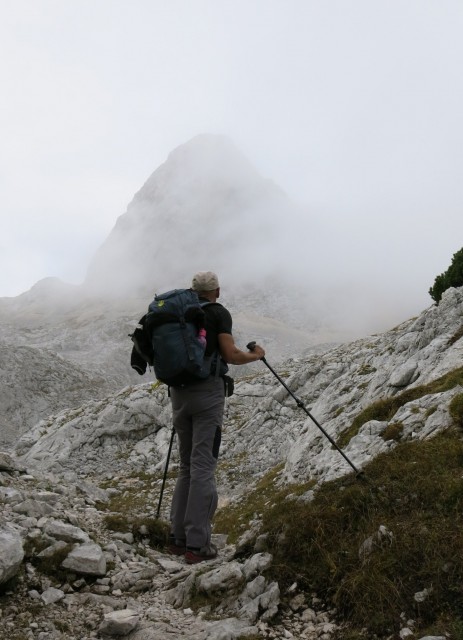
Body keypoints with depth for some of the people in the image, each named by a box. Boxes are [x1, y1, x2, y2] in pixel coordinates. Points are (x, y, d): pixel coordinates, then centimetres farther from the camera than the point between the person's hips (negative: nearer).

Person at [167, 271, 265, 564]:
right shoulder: (218, 312, -2)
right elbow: (231, 355, -10)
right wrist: (256, 355, 9)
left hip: (179, 393, 6)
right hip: (208, 392, -6)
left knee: (187, 466, 15)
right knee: (203, 466, -5)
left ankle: (178, 538, 15)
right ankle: (197, 544, -5)